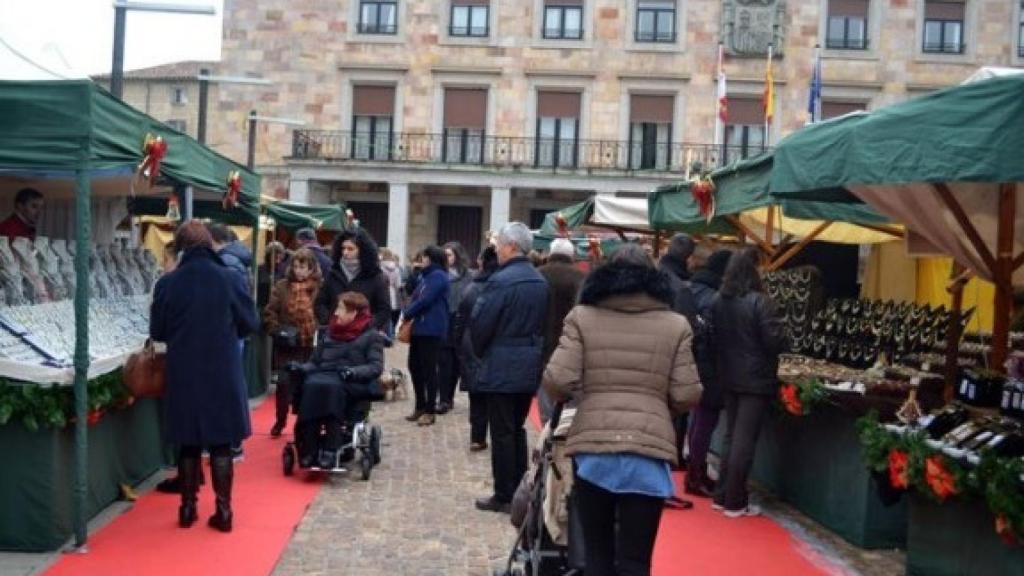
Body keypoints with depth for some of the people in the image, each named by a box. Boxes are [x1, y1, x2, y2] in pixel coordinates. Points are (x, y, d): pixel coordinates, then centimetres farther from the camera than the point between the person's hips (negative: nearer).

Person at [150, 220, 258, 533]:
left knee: (188, 443, 13)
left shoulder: (167, 283, -8)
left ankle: (188, 508, 20)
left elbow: (156, 332, 2)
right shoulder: (229, 279, -11)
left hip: (183, 375, 1)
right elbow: (250, 323, -3)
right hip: (223, 374, -1)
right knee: (221, 445, 7)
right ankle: (223, 510, 10)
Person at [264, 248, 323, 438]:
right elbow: (269, 313, 1)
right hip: (287, 346, 1)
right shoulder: (282, 287, 2)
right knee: (283, 383, 4)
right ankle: (280, 421, 23)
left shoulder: (322, 287, -4)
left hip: (313, 346, -1)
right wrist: (277, 330, -12)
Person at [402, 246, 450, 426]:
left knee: (428, 369, -5)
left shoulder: (438, 276, -11)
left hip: (432, 330, -9)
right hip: (419, 328, 9)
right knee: (414, 366, 12)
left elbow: (425, 300, -17)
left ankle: (429, 411, 2)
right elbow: (414, 294, 22)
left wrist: (407, 313, -5)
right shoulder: (425, 276, 19)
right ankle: (420, 406, 23)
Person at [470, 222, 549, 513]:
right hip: (530, 365, 7)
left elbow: (480, 323, -15)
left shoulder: (501, 280, -16)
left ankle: (504, 496, 5)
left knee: (502, 432, 0)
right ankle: (520, 492, 20)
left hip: (502, 367, -7)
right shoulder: (540, 281, 8)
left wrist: (480, 352, 2)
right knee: (517, 429, 16)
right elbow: (542, 322, 11)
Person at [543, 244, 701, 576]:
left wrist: (562, 398, 17)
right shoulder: (675, 324, 6)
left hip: (592, 444, 0)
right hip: (649, 447, 0)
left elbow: (558, 380, -5)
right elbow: (687, 395, 2)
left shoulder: (582, 316, 4)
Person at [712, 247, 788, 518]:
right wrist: (781, 342, 4)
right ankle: (735, 502, 7)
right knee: (744, 440, 0)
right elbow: (776, 341, -16)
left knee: (731, 436, 17)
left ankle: (722, 496, 22)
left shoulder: (718, 301, 2)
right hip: (756, 379, -6)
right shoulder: (758, 301, -17)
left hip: (729, 378, 6)